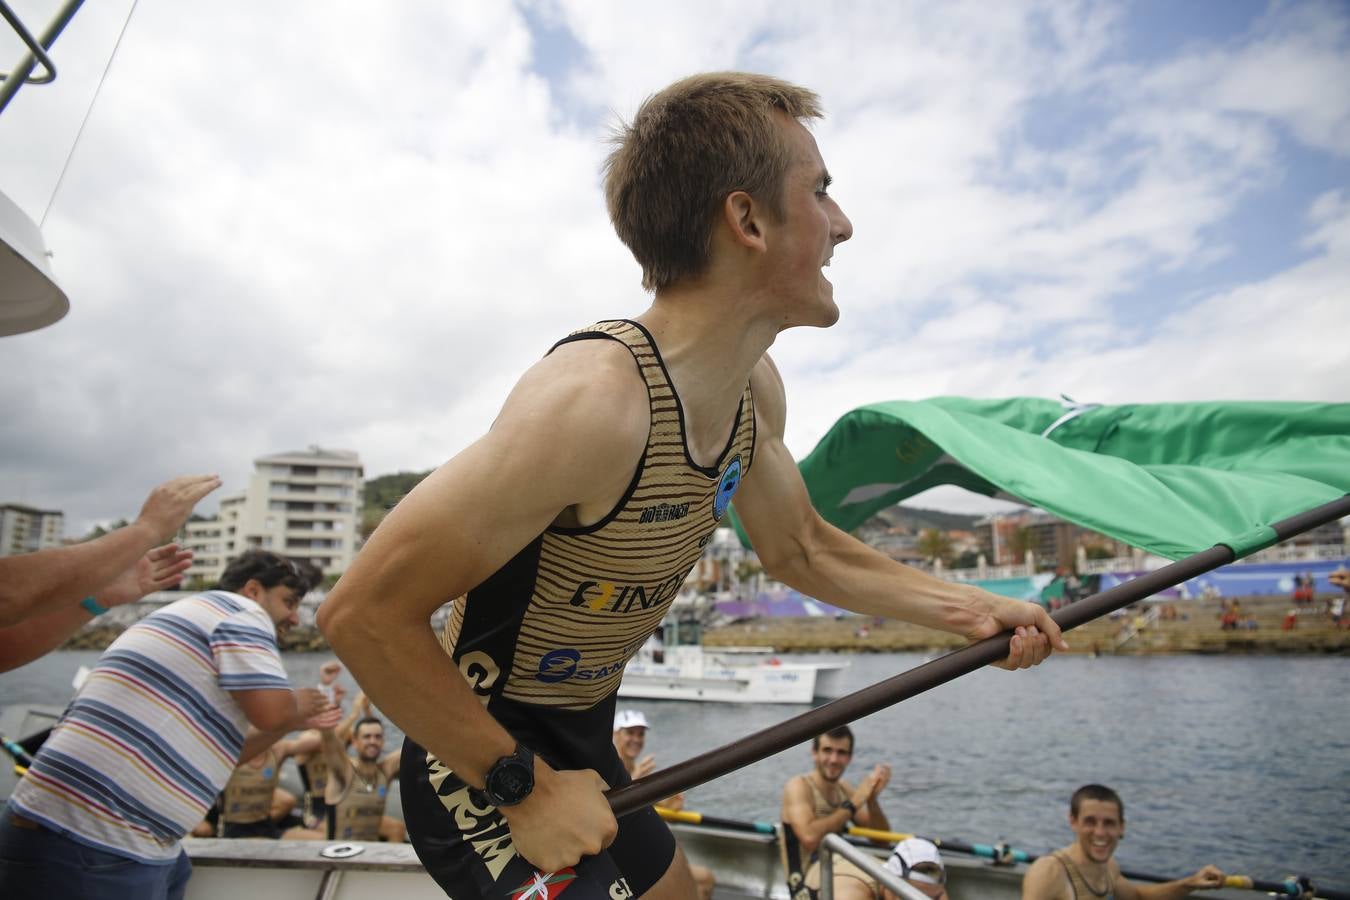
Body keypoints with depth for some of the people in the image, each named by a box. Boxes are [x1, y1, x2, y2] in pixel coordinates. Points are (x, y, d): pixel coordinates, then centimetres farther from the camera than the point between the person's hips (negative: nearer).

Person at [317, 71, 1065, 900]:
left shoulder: (755, 389, -4)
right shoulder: (594, 396, -32)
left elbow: (800, 548, 11)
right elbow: (364, 613, -29)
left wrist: (968, 608, 3)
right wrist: (525, 787, -23)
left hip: (584, 747, 8)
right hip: (485, 770, -8)